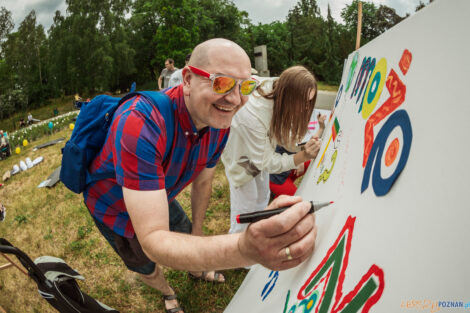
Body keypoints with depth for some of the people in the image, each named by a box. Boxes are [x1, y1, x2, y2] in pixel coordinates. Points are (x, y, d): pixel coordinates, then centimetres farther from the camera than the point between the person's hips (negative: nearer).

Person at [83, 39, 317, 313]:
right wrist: (244, 249, -64)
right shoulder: (140, 123, -46)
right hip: (114, 206, -4)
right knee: (147, 268, 20)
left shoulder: (220, 122, -21)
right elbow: (153, 241, -50)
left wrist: (198, 230, 6)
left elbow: (203, 181, -4)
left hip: (160, 196, 5)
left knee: (188, 235, 25)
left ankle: (196, 272, 63)